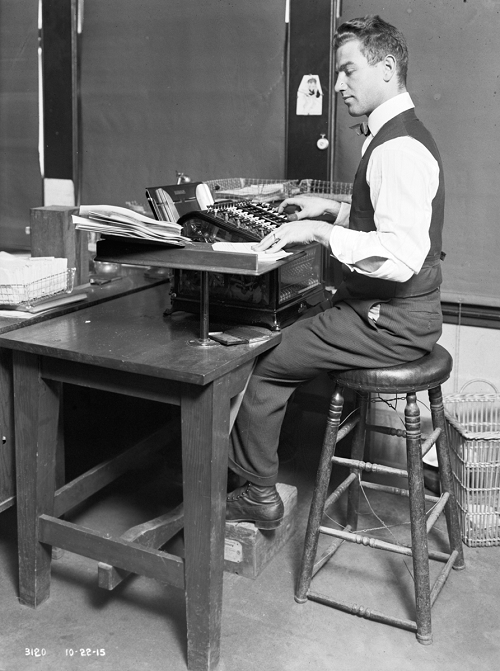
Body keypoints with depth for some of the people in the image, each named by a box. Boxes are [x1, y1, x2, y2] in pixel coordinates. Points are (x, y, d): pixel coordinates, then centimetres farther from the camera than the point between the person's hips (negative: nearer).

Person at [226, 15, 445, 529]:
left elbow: (403, 255, -31)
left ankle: (258, 495, 12)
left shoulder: (399, 148, -21)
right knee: (281, 331, 15)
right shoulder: (396, 135, 12)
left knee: (260, 361, -5)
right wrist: (332, 209, 13)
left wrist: (320, 232, -26)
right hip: (393, 313, 10)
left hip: (391, 323, -10)